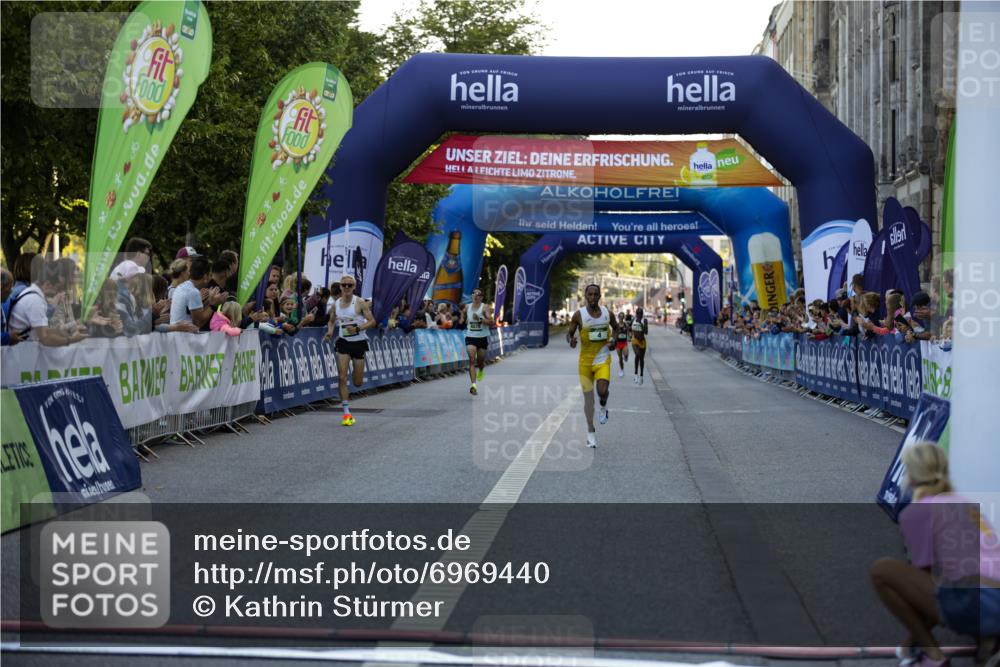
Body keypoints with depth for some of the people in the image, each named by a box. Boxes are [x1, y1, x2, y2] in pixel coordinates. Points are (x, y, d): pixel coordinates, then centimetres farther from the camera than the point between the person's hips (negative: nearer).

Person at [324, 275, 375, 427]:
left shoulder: (360, 303, -10)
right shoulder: (336, 304, 2)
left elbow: (372, 321, -11)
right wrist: (330, 331, -2)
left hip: (358, 342, -2)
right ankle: (347, 413, -6)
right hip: (343, 342, 2)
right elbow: (332, 320, 19)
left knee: (357, 383, 6)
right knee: (342, 377, -11)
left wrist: (358, 328, -26)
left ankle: (356, 370, 47)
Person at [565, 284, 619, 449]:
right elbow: (569, 333, -1)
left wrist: (613, 340, -1)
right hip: (585, 360, 0)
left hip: (603, 359, 0)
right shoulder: (579, 315, -8)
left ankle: (603, 406, 15)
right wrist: (571, 341, -24)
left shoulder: (607, 313, -1)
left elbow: (615, 327, 17)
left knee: (602, 391, -21)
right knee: (588, 396, 4)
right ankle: (591, 432, 14)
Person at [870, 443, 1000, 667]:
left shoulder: (915, 511, 4)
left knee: (881, 570, 5)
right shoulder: (967, 505, 27)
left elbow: (923, 575, 5)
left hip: (972, 606, -8)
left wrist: (912, 636, 19)